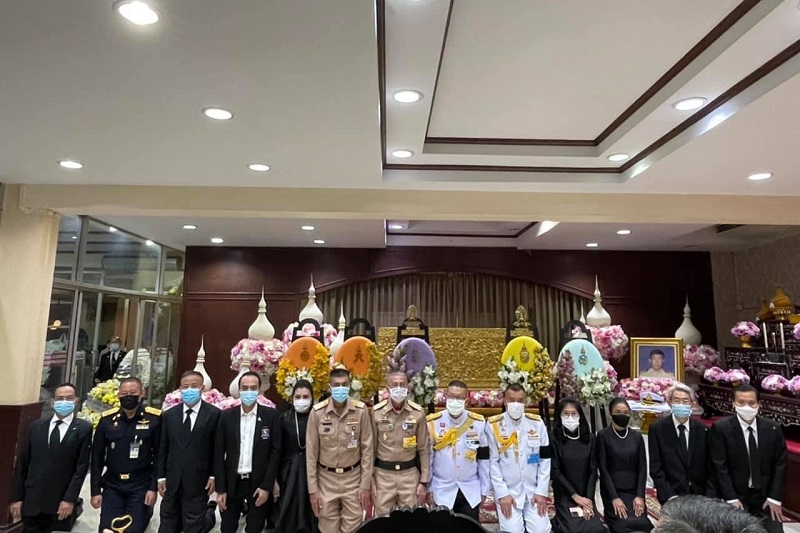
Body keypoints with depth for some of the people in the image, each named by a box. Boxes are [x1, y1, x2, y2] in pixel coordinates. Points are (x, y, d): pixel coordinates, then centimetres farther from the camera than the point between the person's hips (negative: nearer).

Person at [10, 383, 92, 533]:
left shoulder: (83, 429, -3)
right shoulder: (36, 426, 9)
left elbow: (82, 467, -7)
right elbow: (22, 463, 8)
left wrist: (70, 499, -13)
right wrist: (16, 497, 4)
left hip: (61, 502, -3)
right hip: (32, 501, 3)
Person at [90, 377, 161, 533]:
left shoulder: (154, 418, -9)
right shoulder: (107, 419, -1)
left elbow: (159, 456, -7)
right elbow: (97, 457, 4)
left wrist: (153, 487, -9)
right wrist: (95, 490, 3)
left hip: (141, 486, -2)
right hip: (112, 485, 3)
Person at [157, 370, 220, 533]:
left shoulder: (214, 414, -8)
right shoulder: (169, 414, 4)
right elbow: (163, 448, 6)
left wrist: (213, 476, -6)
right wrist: (161, 476, 4)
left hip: (198, 482, -4)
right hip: (172, 480, 4)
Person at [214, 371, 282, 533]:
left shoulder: (271, 415, -5)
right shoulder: (226, 416, -1)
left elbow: (275, 451, -5)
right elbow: (219, 454, 1)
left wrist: (266, 486, -10)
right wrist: (220, 489, -2)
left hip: (258, 483, -1)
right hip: (231, 483, 1)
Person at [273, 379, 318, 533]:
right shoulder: (284, 419, -1)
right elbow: (277, 451, 1)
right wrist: (274, 480, -1)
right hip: (289, 474, 1)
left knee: (310, 517, 6)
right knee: (288, 518, 6)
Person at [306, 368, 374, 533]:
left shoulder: (361, 410, -10)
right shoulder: (317, 412, -10)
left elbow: (367, 449, -4)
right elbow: (311, 452, -4)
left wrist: (365, 484, -4)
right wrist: (312, 488, -4)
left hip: (353, 478, 0)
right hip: (326, 479, 0)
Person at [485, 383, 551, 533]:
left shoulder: (537, 423, 0)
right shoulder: (493, 425, -9)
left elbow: (545, 459, 2)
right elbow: (493, 462, -5)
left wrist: (542, 491, -3)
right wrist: (502, 493, -9)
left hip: (534, 490, 2)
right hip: (507, 491, -2)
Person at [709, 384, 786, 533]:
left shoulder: (773, 428, 0)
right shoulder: (720, 428, -11)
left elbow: (780, 464, 3)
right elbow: (719, 467, -11)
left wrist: (774, 498, -3)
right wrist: (731, 499, -14)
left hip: (765, 496, 3)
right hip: (735, 495, -3)